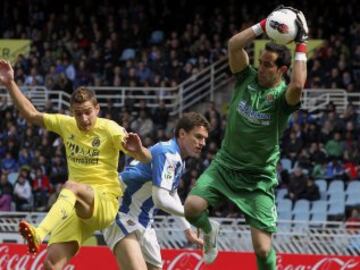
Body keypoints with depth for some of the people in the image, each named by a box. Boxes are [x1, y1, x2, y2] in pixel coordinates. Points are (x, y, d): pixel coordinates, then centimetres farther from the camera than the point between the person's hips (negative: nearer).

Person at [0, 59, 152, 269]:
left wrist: (138, 150, -36)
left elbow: (147, 159, -12)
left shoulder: (109, 129, -6)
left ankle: (39, 234, -57)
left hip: (106, 203, -6)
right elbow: (31, 114, 19)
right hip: (77, 210, 6)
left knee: (71, 186, -37)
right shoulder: (66, 125, 8)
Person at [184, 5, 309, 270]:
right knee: (193, 206, -20)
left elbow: (297, 85, -37)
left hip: (258, 178, -3)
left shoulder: (283, 96, -13)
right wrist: (265, 25, -20)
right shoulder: (248, 79, -1)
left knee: (263, 248, -10)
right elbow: (234, 45, -14)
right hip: (224, 166, 3)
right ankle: (209, 230, 17)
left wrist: (302, 44, -29)